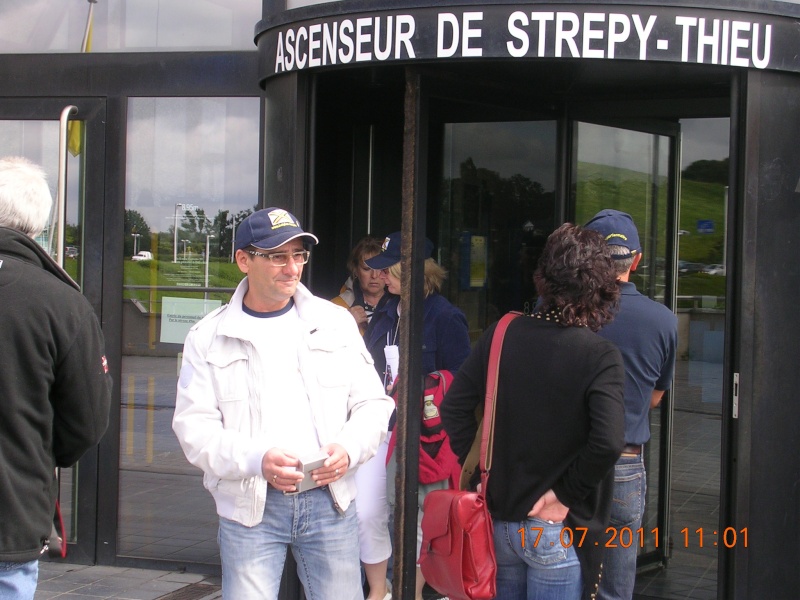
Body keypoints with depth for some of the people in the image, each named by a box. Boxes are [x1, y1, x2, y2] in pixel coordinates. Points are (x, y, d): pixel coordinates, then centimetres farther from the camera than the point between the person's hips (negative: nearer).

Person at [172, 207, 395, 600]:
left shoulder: (335, 322, 9)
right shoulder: (209, 338, 3)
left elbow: (373, 404, 11)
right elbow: (194, 427, -3)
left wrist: (349, 449, -10)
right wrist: (256, 460, -19)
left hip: (329, 501, 2)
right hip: (249, 507, -1)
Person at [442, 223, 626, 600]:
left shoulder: (501, 335, -3)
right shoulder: (600, 357, -16)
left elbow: (454, 406, 0)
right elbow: (607, 442, -27)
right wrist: (564, 494, -15)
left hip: (499, 521, 4)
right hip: (557, 533, -4)